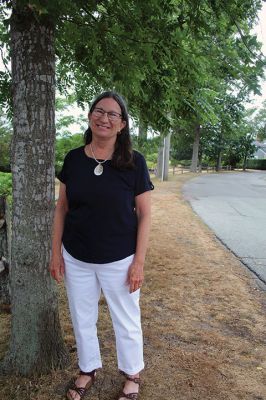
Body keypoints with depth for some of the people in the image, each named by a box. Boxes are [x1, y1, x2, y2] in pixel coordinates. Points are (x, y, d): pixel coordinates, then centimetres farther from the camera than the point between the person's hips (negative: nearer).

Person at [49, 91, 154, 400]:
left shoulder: (134, 162, -11)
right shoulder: (73, 159, -3)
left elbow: (144, 214, -7)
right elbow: (61, 207, 4)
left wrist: (139, 262, -10)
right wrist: (56, 252, 2)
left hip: (119, 261, -3)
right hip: (76, 259, 3)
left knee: (126, 321, 15)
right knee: (82, 319, 20)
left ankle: (132, 375, 41)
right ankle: (88, 369, 46)